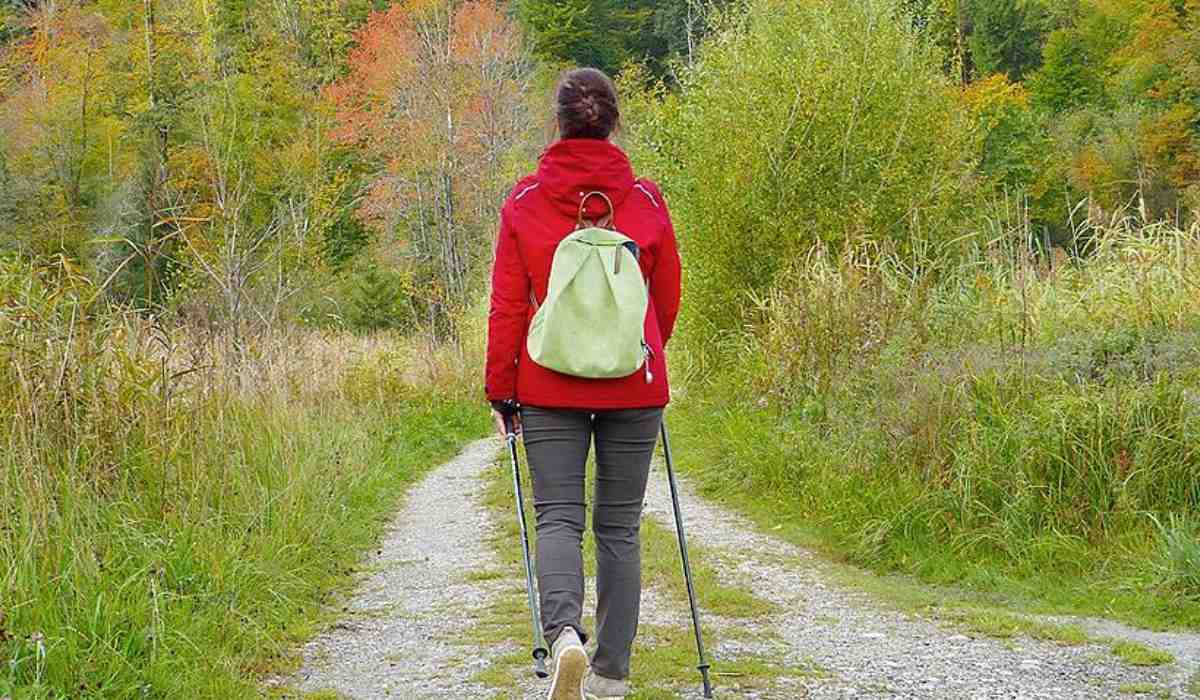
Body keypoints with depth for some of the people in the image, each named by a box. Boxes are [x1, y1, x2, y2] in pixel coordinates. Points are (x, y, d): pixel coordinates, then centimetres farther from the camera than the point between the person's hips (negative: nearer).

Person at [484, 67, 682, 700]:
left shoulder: (524, 202, -2)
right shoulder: (646, 201, 1)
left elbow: (507, 304, -2)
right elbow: (667, 299, 10)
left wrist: (501, 390, 5)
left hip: (549, 386, -1)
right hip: (634, 387, 1)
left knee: (558, 516, 0)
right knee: (619, 525, 8)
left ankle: (564, 632, -28)